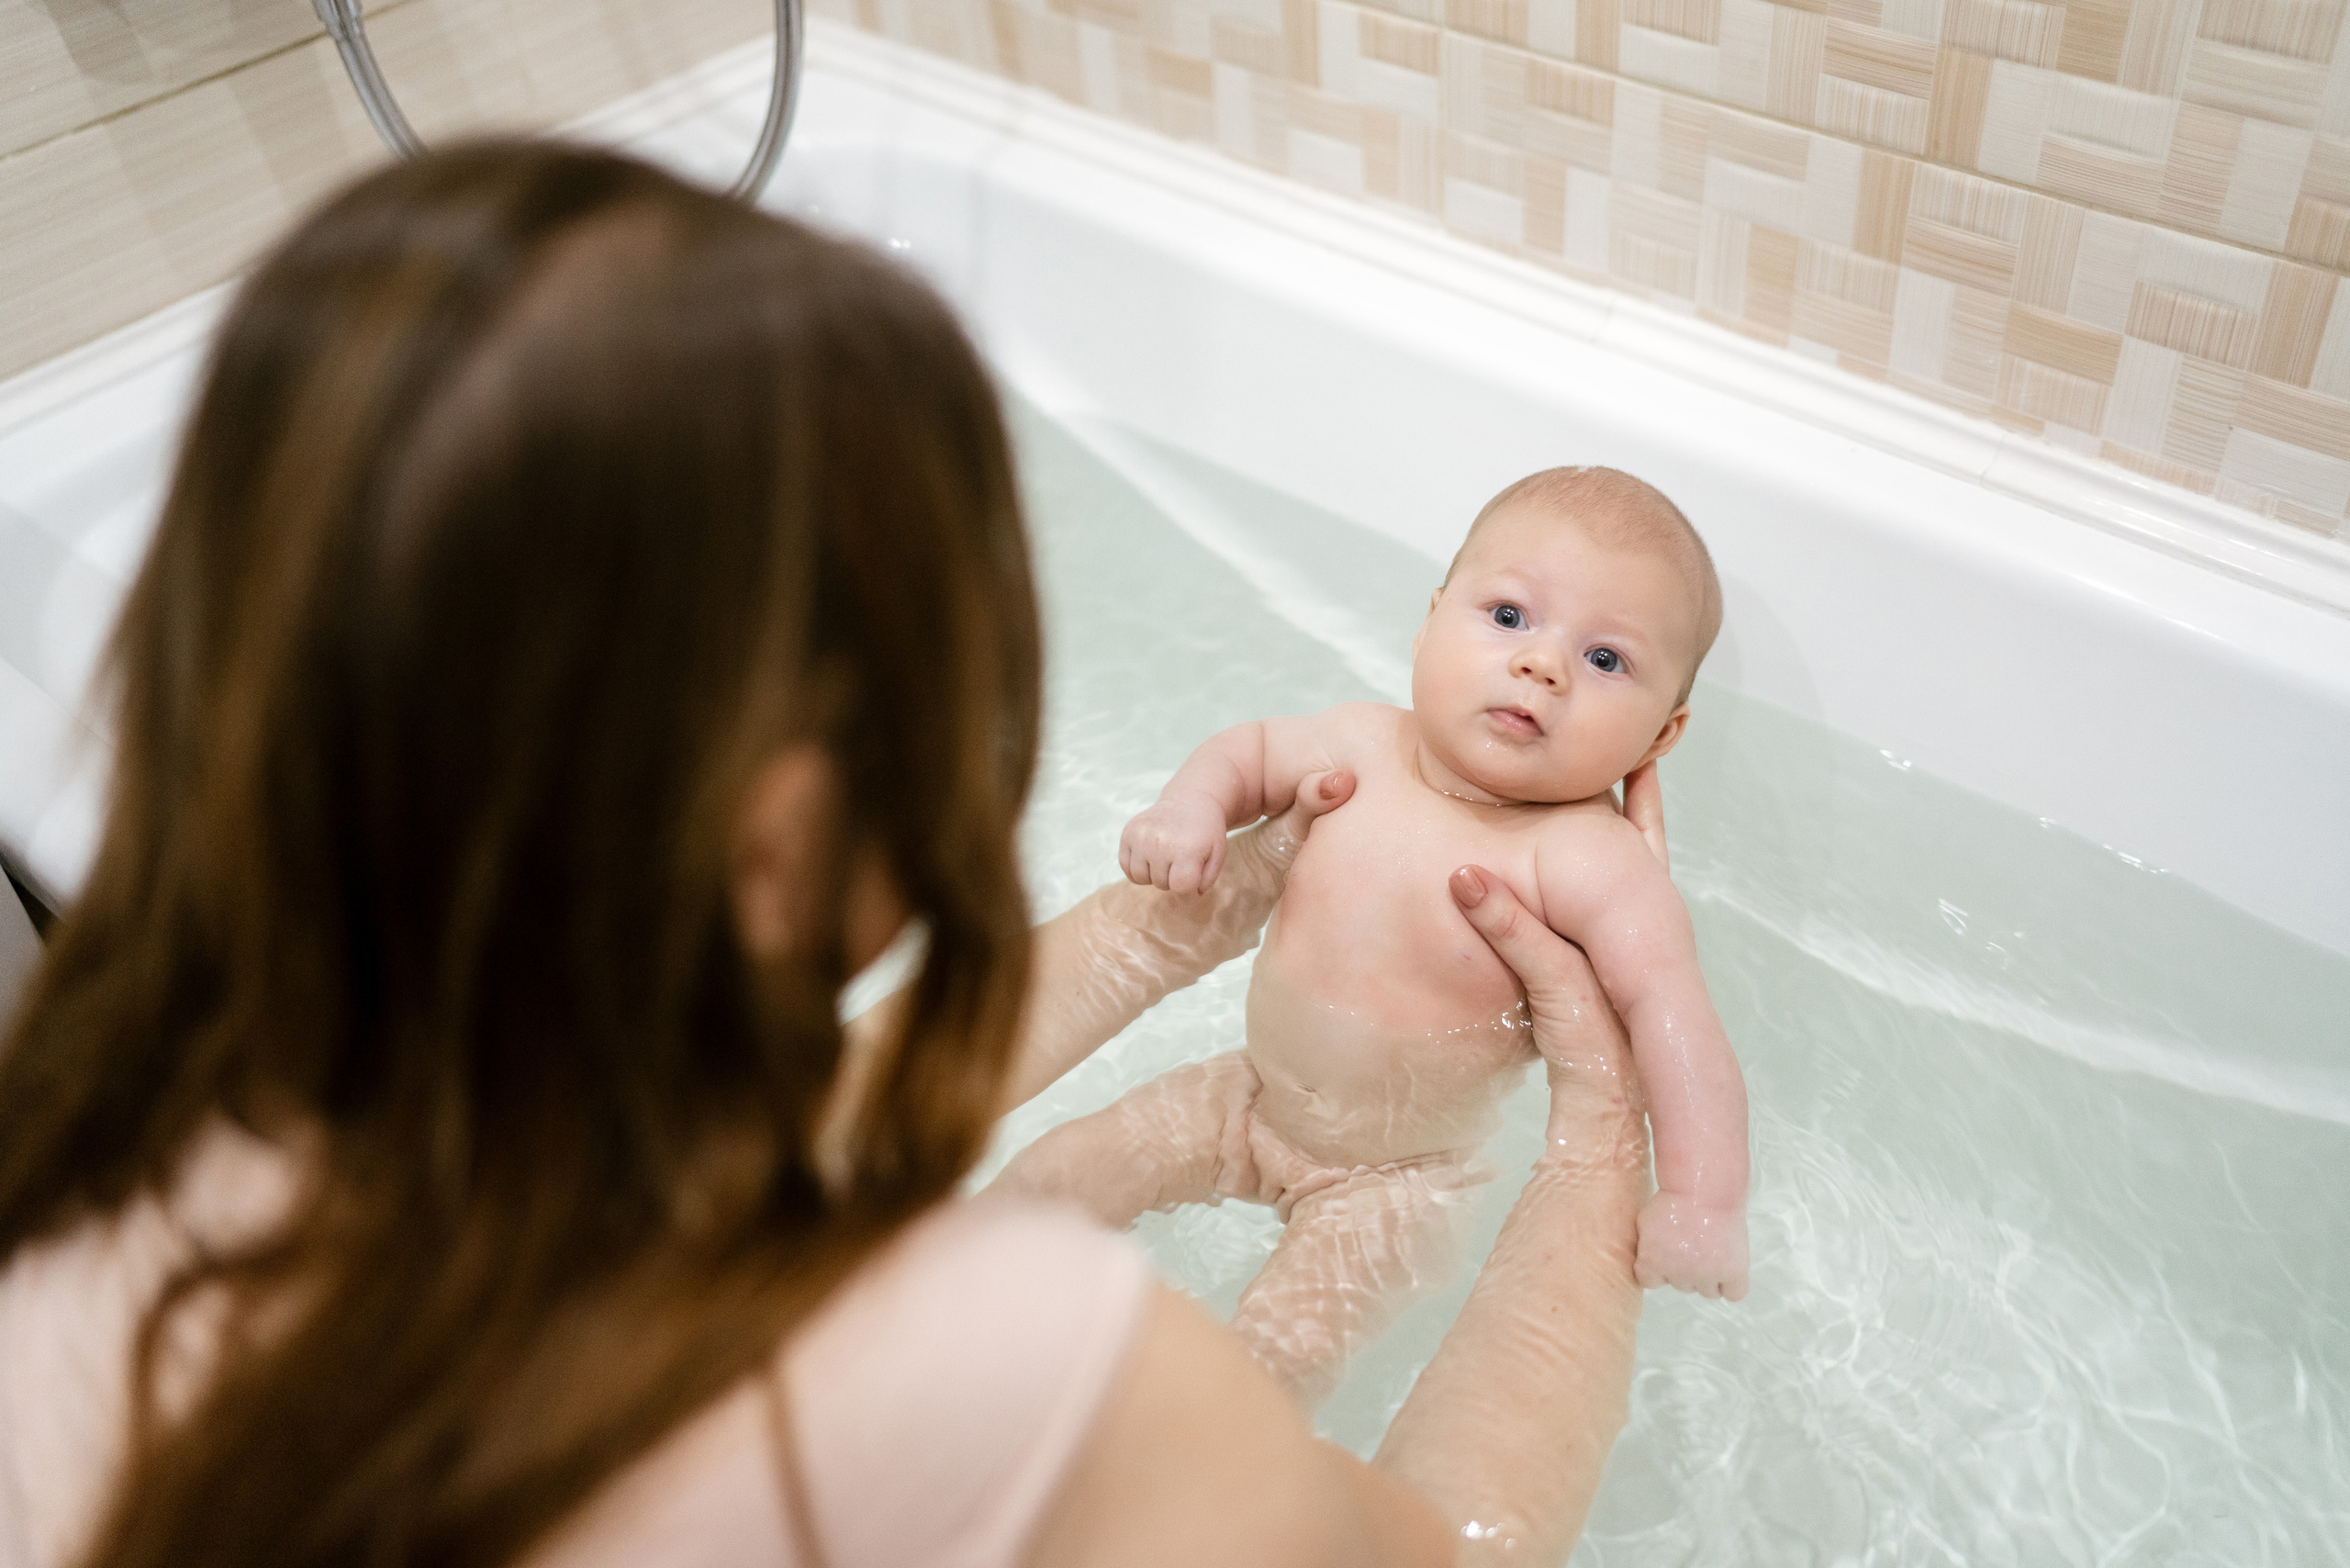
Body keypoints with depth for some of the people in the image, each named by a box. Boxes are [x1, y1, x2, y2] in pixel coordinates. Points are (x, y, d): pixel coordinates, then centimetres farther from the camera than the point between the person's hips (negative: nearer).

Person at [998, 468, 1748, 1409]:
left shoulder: (1583, 859, -28)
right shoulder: (1366, 749, -12)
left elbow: (1675, 1015, -34)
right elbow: (1249, 751, 7)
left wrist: (1703, 1206, -43)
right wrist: (1188, 807, -14)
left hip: (1394, 1180, -4)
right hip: (1251, 1097, 5)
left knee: (1269, 1358, -19)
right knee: (1047, 1177, 3)